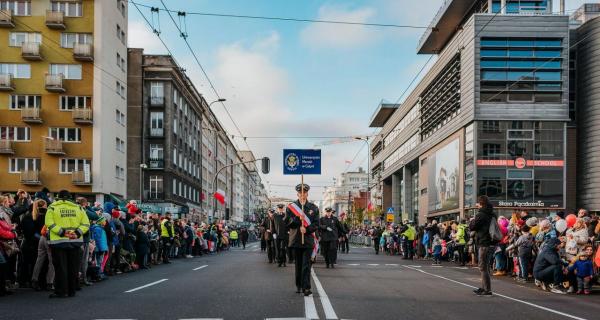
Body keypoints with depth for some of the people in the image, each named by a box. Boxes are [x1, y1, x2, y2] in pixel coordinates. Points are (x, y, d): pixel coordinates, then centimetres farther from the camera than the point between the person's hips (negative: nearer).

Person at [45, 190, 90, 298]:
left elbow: (49, 223, -12)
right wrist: (79, 232, -7)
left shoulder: (52, 207, 1)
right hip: (75, 241, 3)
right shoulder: (78, 208, 9)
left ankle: (61, 291, 0)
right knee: (73, 268, 10)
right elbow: (86, 223, 2)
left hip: (59, 242, -3)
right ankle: (72, 291, 15)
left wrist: (61, 232, -14)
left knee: (60, 267, 1)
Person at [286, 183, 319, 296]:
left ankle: (306, 287, -10)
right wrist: (298, 219, -16)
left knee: (306, 264, -8)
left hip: (308, 239, -1)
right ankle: (298, 286, 21)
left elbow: (316, 224, 2)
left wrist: (306, 229, -15)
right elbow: (287, 222, 0)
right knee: (298, 264, 10)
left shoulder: (313, 208, 5)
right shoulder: (291, 207, 6)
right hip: (296, 239, 1)